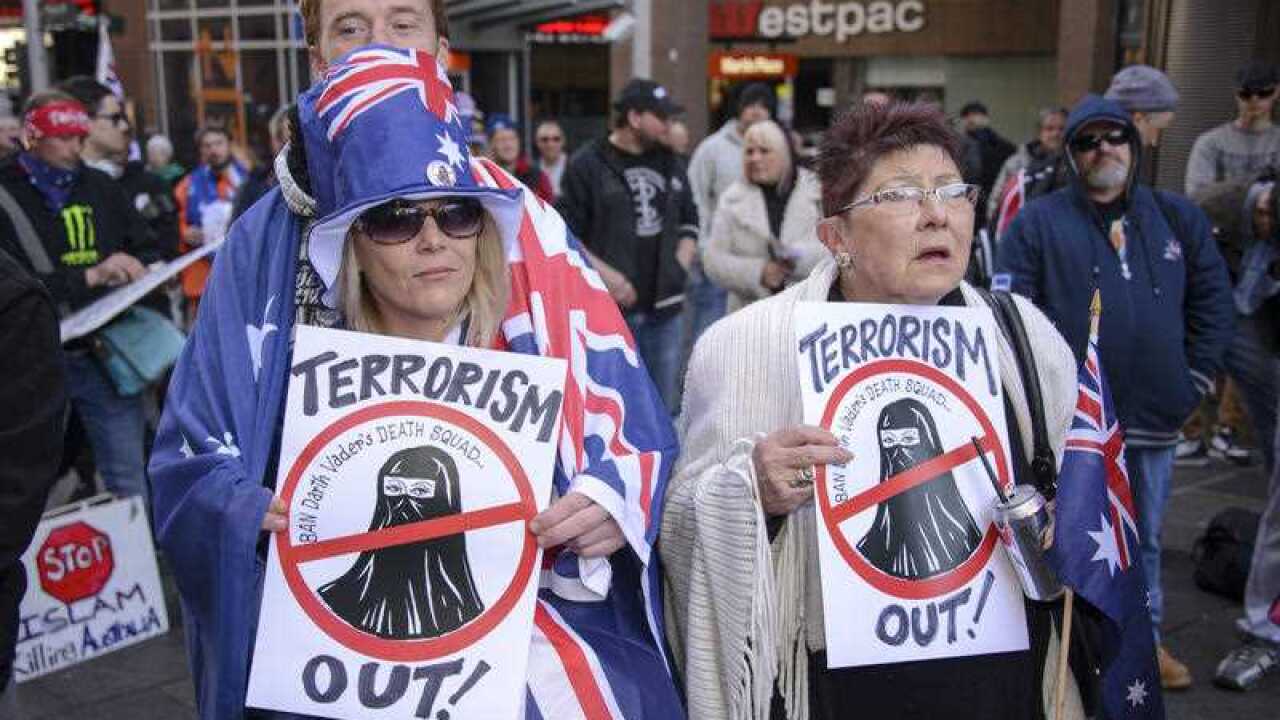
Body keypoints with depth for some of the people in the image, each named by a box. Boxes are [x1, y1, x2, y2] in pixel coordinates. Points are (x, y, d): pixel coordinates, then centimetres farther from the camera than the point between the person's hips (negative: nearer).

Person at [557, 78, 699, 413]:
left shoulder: (670, 163, 12)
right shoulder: (587, 164, -6)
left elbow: (690, 222, 22)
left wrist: (680, 265, 6)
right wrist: (606, 275, -16)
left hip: (664, 306, 6)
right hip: (609, 308, -5)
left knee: (663, 407, 13)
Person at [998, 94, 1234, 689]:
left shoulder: (1178, 219, 8)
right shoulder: (1038, 222, -4)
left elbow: (1213, 303, 11)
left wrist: (1195, 378, 4)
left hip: (1153, 417, 4)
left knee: (1145, 538, 18)